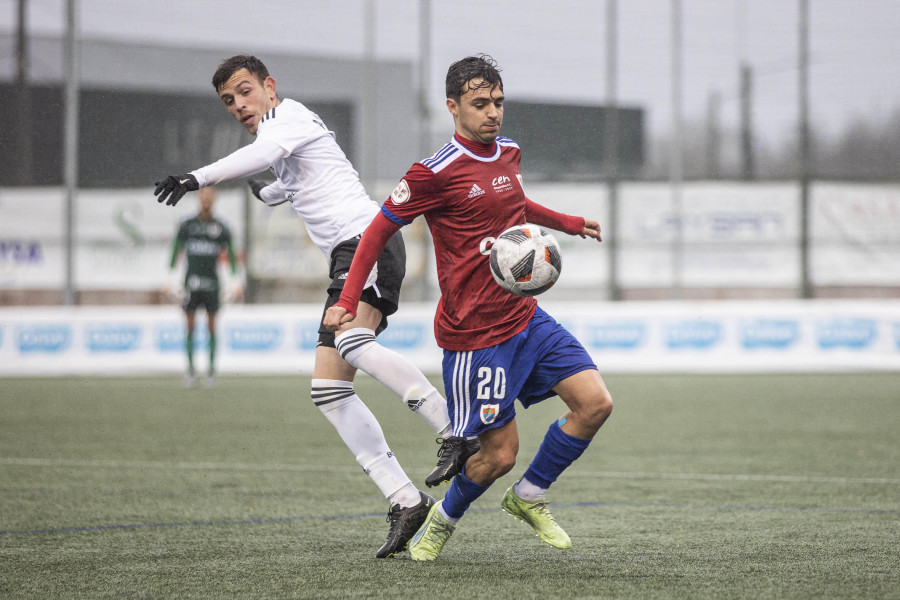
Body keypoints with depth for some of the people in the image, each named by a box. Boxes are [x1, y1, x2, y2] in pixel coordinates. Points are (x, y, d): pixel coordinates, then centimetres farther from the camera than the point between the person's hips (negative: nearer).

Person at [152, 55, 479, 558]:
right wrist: (268, 194, 74)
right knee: (329, 391, -2)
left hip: (366, 238, -10)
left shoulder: (289, 116, 1)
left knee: (353, 343, -35)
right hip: (348, 257, 10)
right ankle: (405, 501, -8)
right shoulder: (281, 130, 30)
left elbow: (264, 154, -23)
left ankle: (457, 434, -33)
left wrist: (199, 178, -34)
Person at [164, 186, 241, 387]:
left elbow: (231, 255, 7)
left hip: (212, 281, 0)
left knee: (212, 326, 1)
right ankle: (191, 368, 3)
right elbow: (176, 250, 5)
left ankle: (211, 368, 8)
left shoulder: (221, 228, 5)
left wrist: (235, 280, 1)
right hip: (192, 279, 0)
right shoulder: (187, 225, 4)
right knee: (190, 325, -2)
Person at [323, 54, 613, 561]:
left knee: (595, 403, -4)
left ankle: (529, 497, 17)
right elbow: (379, 230, -7)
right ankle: (442, 521, 25)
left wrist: (570, 224, 41)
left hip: (525, 317, 7)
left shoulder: (508, 154, 9)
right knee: (500, 453, -4)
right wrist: (348, 302, -13)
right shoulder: (436, 173, -14)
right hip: (475, 333, -7)